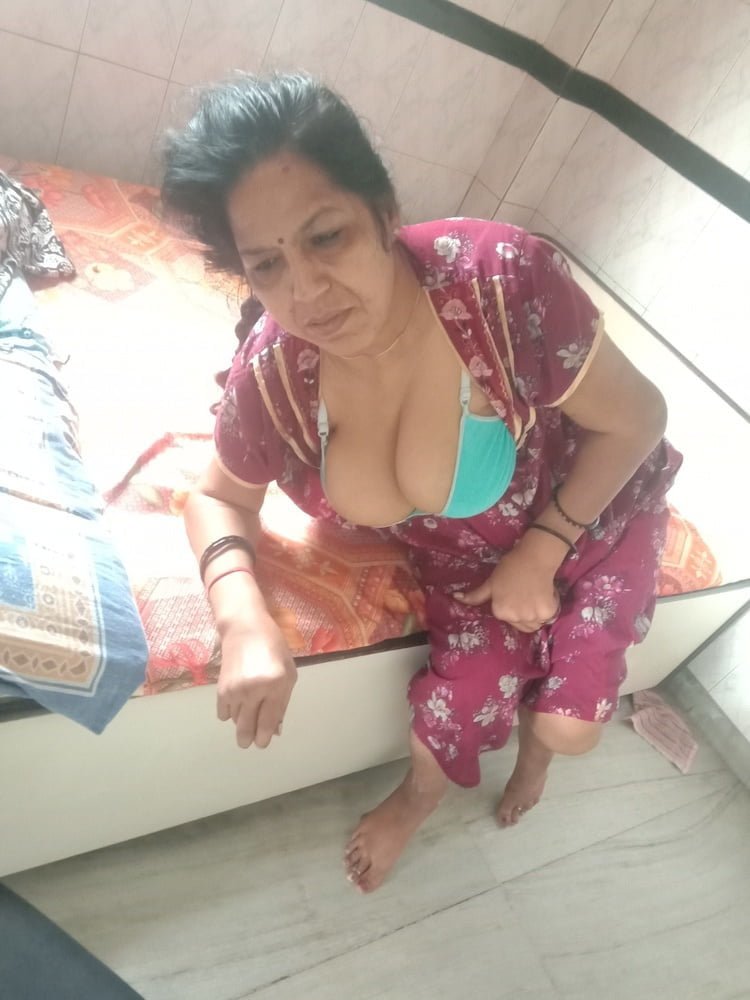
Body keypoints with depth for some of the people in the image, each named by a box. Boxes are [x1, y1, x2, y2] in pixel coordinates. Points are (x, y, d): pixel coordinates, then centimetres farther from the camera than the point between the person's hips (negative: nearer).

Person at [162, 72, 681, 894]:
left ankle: (535, 734, 38)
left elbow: (635, 419, -20)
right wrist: (243, 620, -28)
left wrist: (539, 552, -18)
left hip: (591, 509, -1)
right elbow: (219, 499, -8)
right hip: (461, 555, 2)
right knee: (459, 707, -3)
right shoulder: (269, 376, -26)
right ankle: (421, 794, 39)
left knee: (568, 725, -5)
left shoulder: (503, 279, -36)